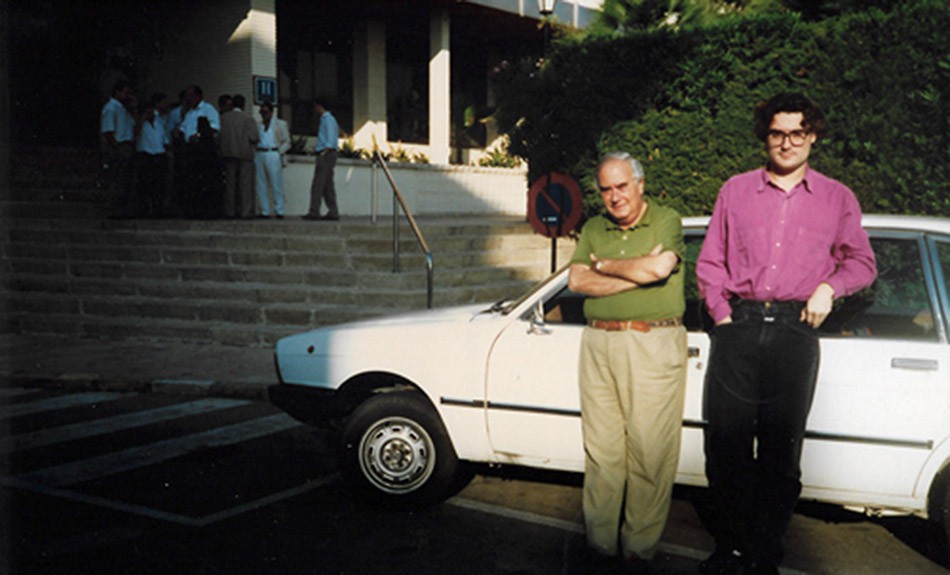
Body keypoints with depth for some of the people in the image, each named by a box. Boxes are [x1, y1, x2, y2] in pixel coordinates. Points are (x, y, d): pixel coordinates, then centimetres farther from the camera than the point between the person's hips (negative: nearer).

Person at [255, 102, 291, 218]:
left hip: (273, 155, -4)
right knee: (261, 186, 1)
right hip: (259, 155, 4)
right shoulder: (258, 125, 19)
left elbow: (287, 142, 6)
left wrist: (279, 152, -7)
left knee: (276, 185, -7)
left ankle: (279, 212, -5)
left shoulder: (280, 124, 11)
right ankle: (265, 212, 5)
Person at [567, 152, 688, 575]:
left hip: (654, 347, -4)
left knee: (649, 452, -2)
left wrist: (604, 264, -3)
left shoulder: (667, 222, 1)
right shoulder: (593, 229, 14)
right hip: (599, 344, 4)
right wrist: (637, 273, -8)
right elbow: (577, 280, 0)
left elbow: (659, 266, -18)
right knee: (601, 448, 6)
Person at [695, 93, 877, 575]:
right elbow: (710, 262, 12)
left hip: (794, 332, 0)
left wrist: (829, 287, -3)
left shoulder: (837, 198, 12)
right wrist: (722, 315, 0)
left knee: (780, 454, 3)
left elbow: (862, 261, 17)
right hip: (739, 327, 1)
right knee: (725, 446, 1)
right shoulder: (735, 190, 12)